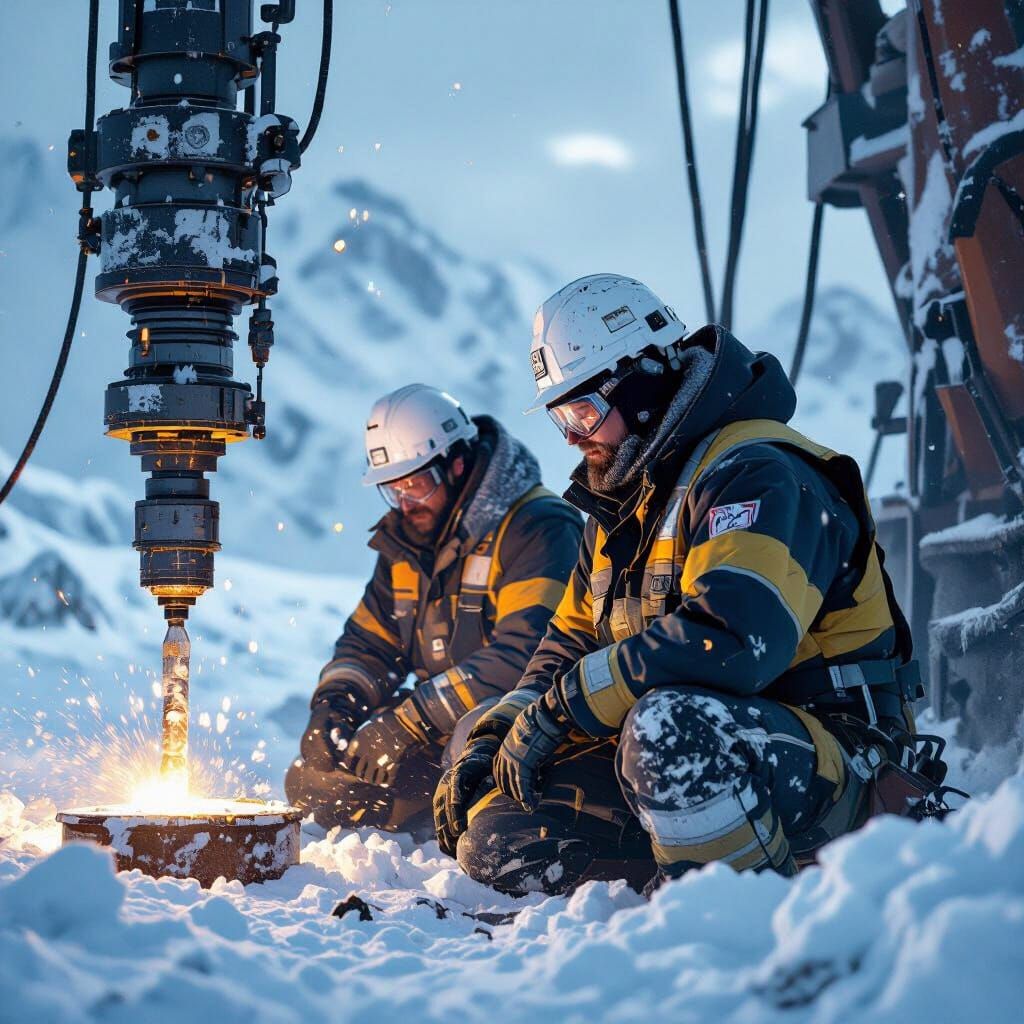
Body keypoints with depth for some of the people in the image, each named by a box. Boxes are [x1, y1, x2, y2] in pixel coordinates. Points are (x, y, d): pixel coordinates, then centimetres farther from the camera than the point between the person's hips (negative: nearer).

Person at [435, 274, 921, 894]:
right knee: (495, 837, -5)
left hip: (819, 762, -9)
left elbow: (730, 638, -31)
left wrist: (557, 710, -25)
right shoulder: (624, 506, 16)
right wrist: (493, 740, 2)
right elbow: (572, 643, 21)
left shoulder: (756, 476, -16)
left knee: (665, 726, -41)